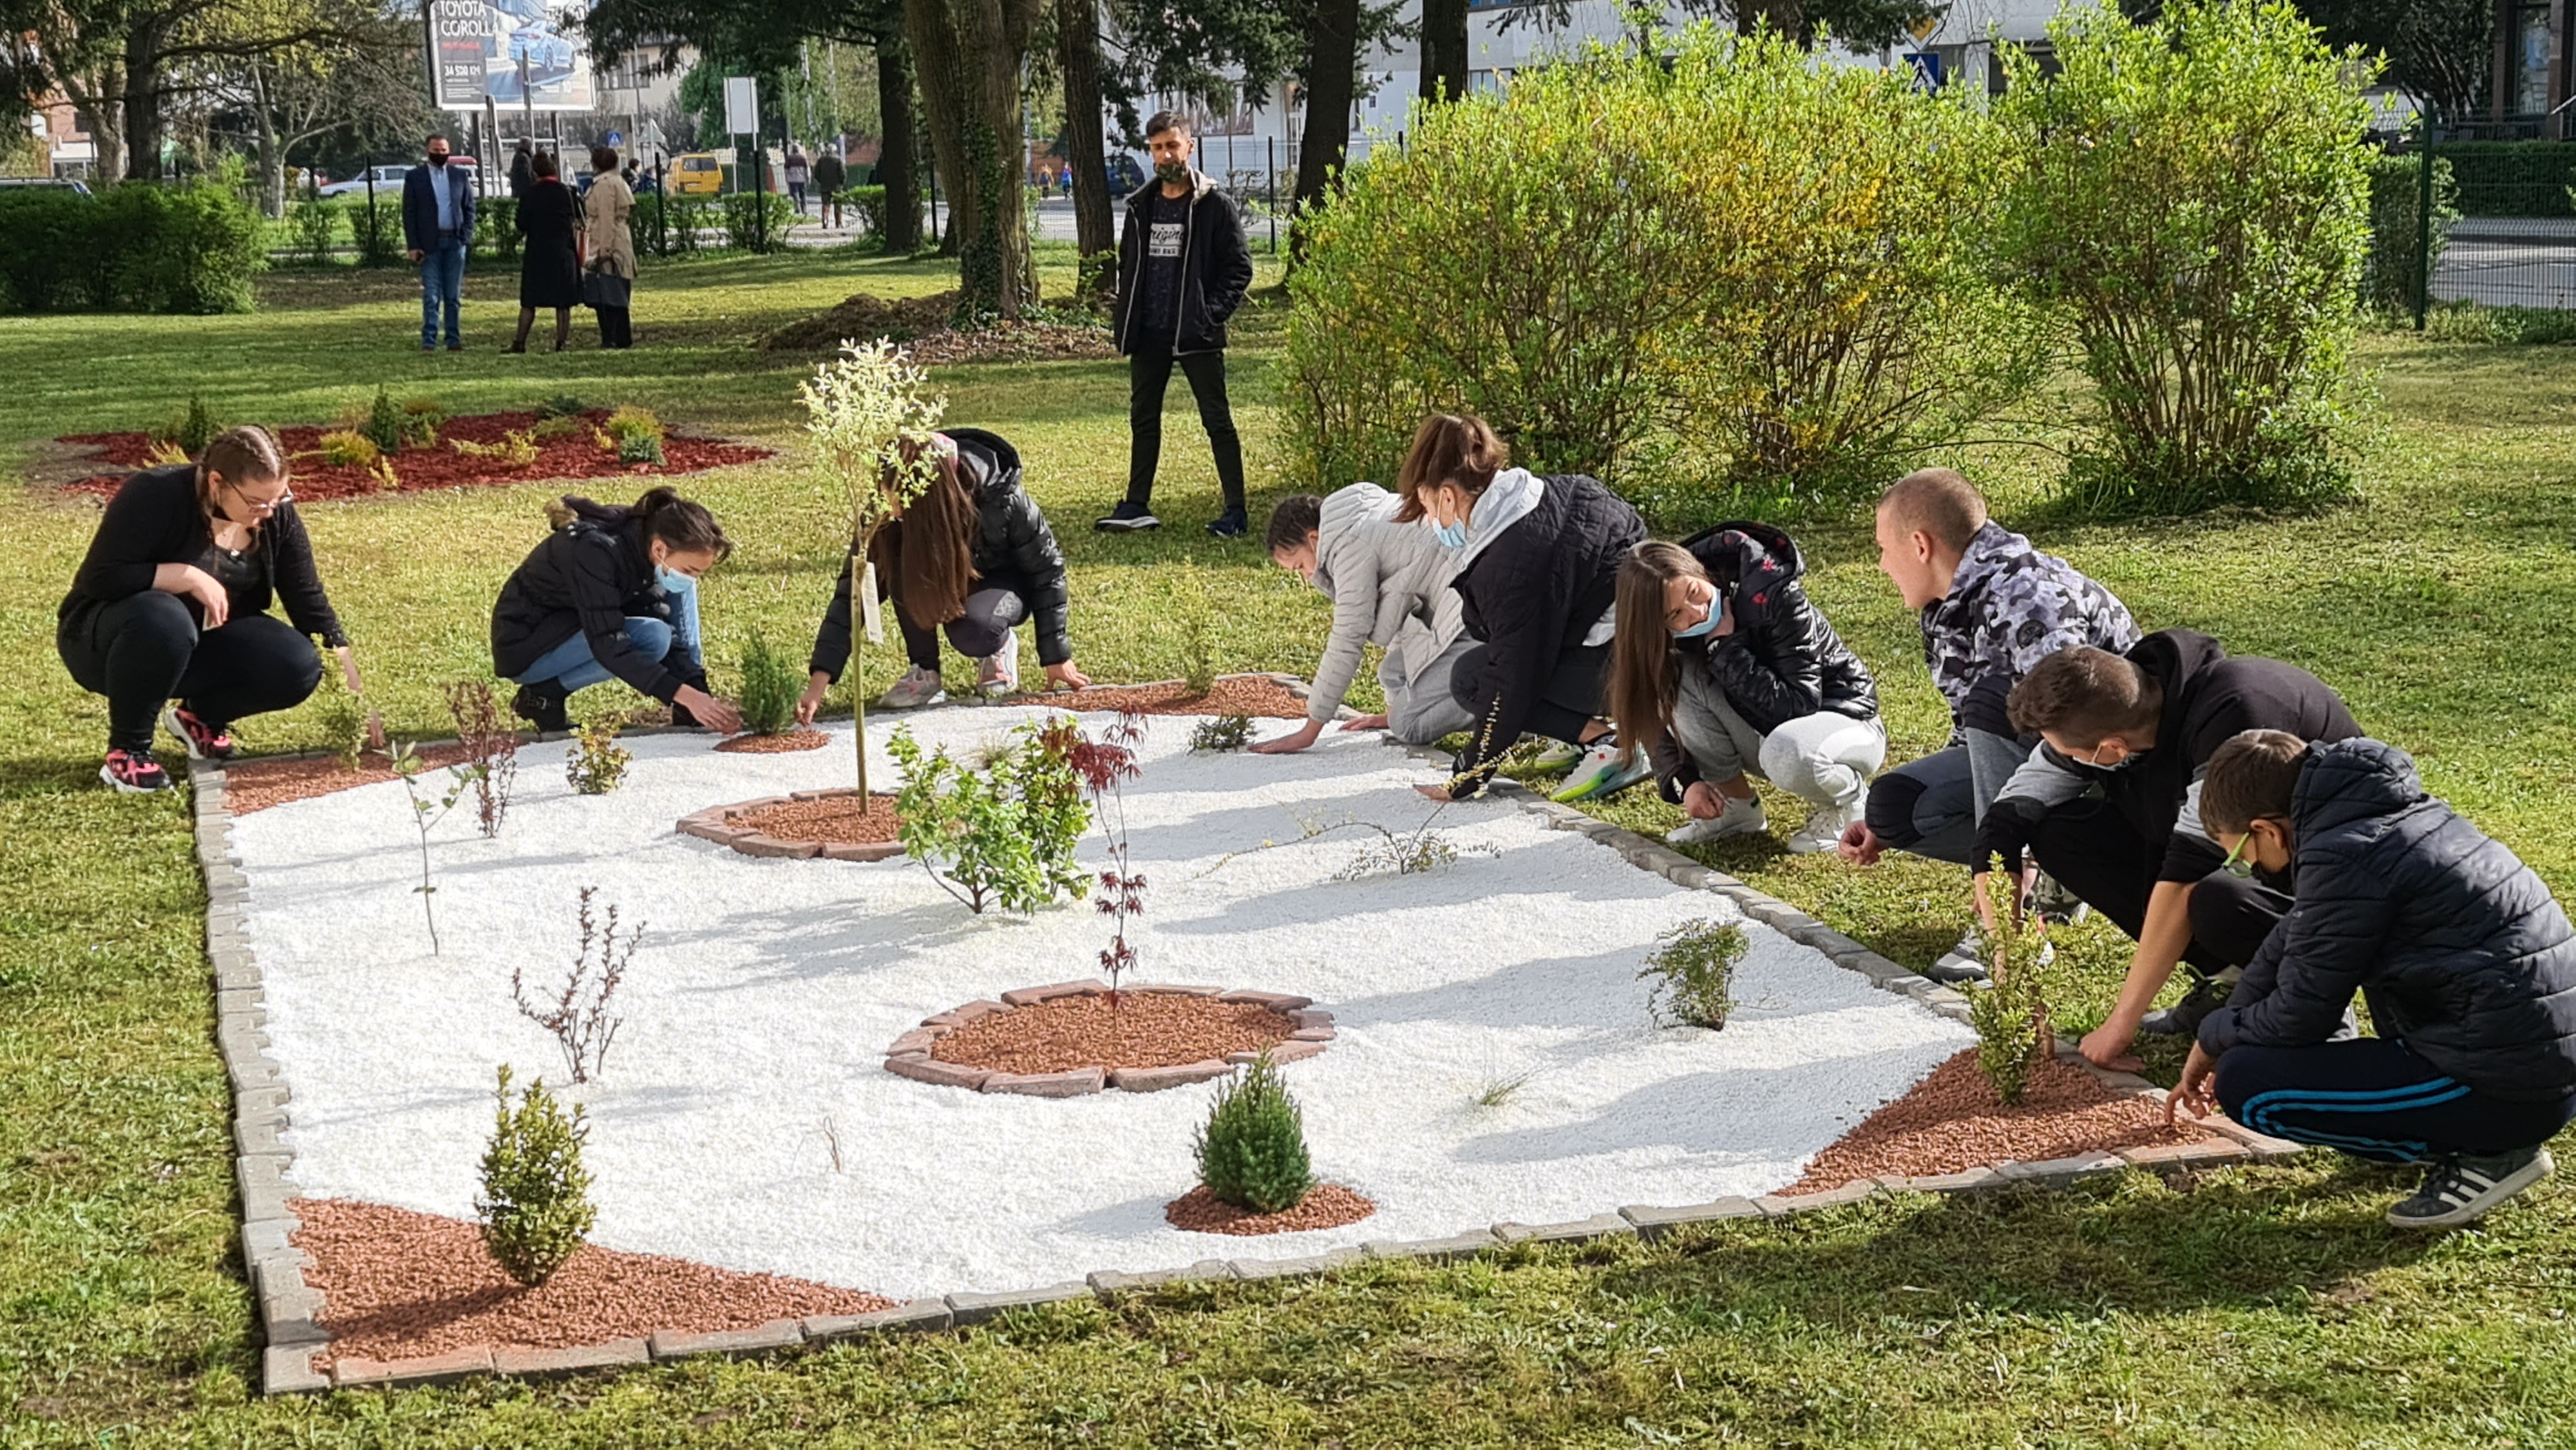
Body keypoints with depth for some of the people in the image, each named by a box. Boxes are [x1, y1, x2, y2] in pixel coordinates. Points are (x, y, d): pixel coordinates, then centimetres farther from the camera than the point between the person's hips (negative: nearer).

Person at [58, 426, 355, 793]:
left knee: (298, 667, -21)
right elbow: (99, 578, -28)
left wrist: (357, 694, -15)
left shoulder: (277, 514, -10)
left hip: (202, 641, 5)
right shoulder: (155, 496, -26)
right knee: (163, 619, -40)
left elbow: (309, 602, -8)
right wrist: (190, 577, -31)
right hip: (108, 636, -5)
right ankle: (127, 749, -17)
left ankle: (200, 716, 8)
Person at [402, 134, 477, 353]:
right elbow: (409, 213, 1)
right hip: (430, 243, -2)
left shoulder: (459, 177, 10)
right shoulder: (414, 177, 3)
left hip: (455, 242, 2)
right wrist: (413, 246, -7)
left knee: (454, 296, 5)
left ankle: (453, 340, 9)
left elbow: (469, 208, 13)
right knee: (431, 296, -4)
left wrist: (466, 236, -2)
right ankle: (429, 341, -3)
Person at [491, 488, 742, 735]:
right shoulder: (595, 551, -33)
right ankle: (545, 693, -11)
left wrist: (698, 694, -19)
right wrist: (687, 696, -40)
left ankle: (690, 715, -9)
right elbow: (608, 646, -36)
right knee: (653, 638, -28)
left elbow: (675, 635, -6)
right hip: (525, 646, -8)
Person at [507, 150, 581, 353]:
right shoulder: (566, 192, -4)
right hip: (563, 252, 0)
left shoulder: (529, 194, -6)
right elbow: (576, 220, 0)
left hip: (537, 253, 0)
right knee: (563, 302, 5)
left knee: (529, 302, 6)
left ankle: (520, 342, 4)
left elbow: (522, 224, -4)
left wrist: (515, 218, 17)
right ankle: (561, 342, 3)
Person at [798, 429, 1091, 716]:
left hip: (1003, 580, -3)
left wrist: (1057, 657, -13)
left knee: (971, 629, -37)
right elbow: (853, 590, -25)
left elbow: (1047, 571, -17)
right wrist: (819, 680, -32)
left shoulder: (1003, 500, -32)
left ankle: (999, 647, -1)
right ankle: (924, 673, -15)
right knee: (901, 568, -32)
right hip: (941, 581, 3)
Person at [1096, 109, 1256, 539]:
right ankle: (1137, 507, 21)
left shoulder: (1214, 204, -5)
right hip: (1148, 334, 6)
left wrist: (1213, 312, -15)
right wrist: (1124, 316, 6)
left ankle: (1236, 511, 1)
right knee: (1143, 418, 12)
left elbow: (1239, 267, -6)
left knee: (1217, 420, -1)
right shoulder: (1141, 205, 11)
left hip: (1196, 335, -6)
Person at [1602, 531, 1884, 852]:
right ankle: (1738, 809, -7)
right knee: (1680, 676, -21)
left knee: (1785, 753, -41)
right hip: (1767, 730, 5)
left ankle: (1849, 798, -6)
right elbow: (1653, 715, -5)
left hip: (1845, 717, -5)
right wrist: (1685, 780, -20)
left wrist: (1725, 647, -30)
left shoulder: (1773, 596, -27)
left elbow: (1799, 704, -29)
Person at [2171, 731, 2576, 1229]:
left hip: (2508, 1088, -10)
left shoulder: (2343, 857, -17)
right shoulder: (2387, 809, 11)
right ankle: (2468, 1136, 15)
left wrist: (2213, 1037, 8)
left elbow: (2297, 1018, -11)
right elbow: (2293, 940, 22)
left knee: (2246, 1086, -8)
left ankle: (2485, 1155, -3)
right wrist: (2222, 1041, 25)